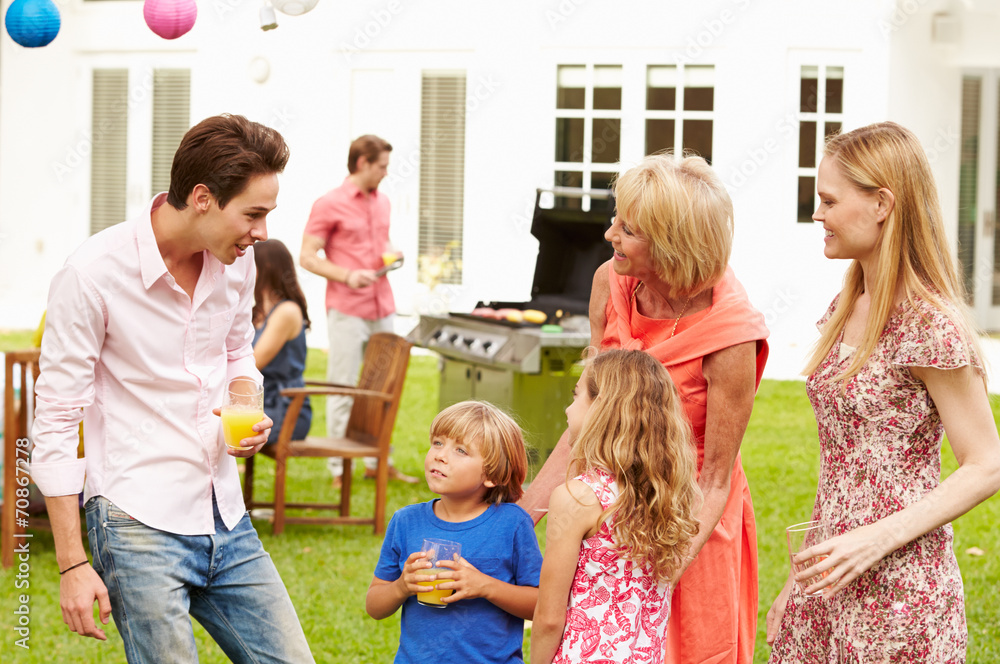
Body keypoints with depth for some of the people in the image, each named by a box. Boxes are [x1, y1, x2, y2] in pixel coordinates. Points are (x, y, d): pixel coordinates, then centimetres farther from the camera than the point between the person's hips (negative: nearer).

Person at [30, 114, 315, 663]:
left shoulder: (237, 261, 4)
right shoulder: (93, 274, -15)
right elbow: (55, 423, -11)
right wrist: (72, 563, -12)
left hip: (226, 521, 7)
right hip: (138, 529, -6)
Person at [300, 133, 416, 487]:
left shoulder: (382, 202, 15)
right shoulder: (329, 204, -6)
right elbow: (307, 257, -8)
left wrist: (390, 255, 6)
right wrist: (347, 276, -20)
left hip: (382, 309, 7)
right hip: (347, 309, -7)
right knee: (343, 389, -3)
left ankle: (377, 461, 19)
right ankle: (339, 470, 1)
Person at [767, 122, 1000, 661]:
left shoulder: (928, 324, -15)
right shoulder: (846, 309, 9)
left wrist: (877, 539, -21)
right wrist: (796, 586, 15)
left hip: (898, 589, -7)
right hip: (831, 578, 7)